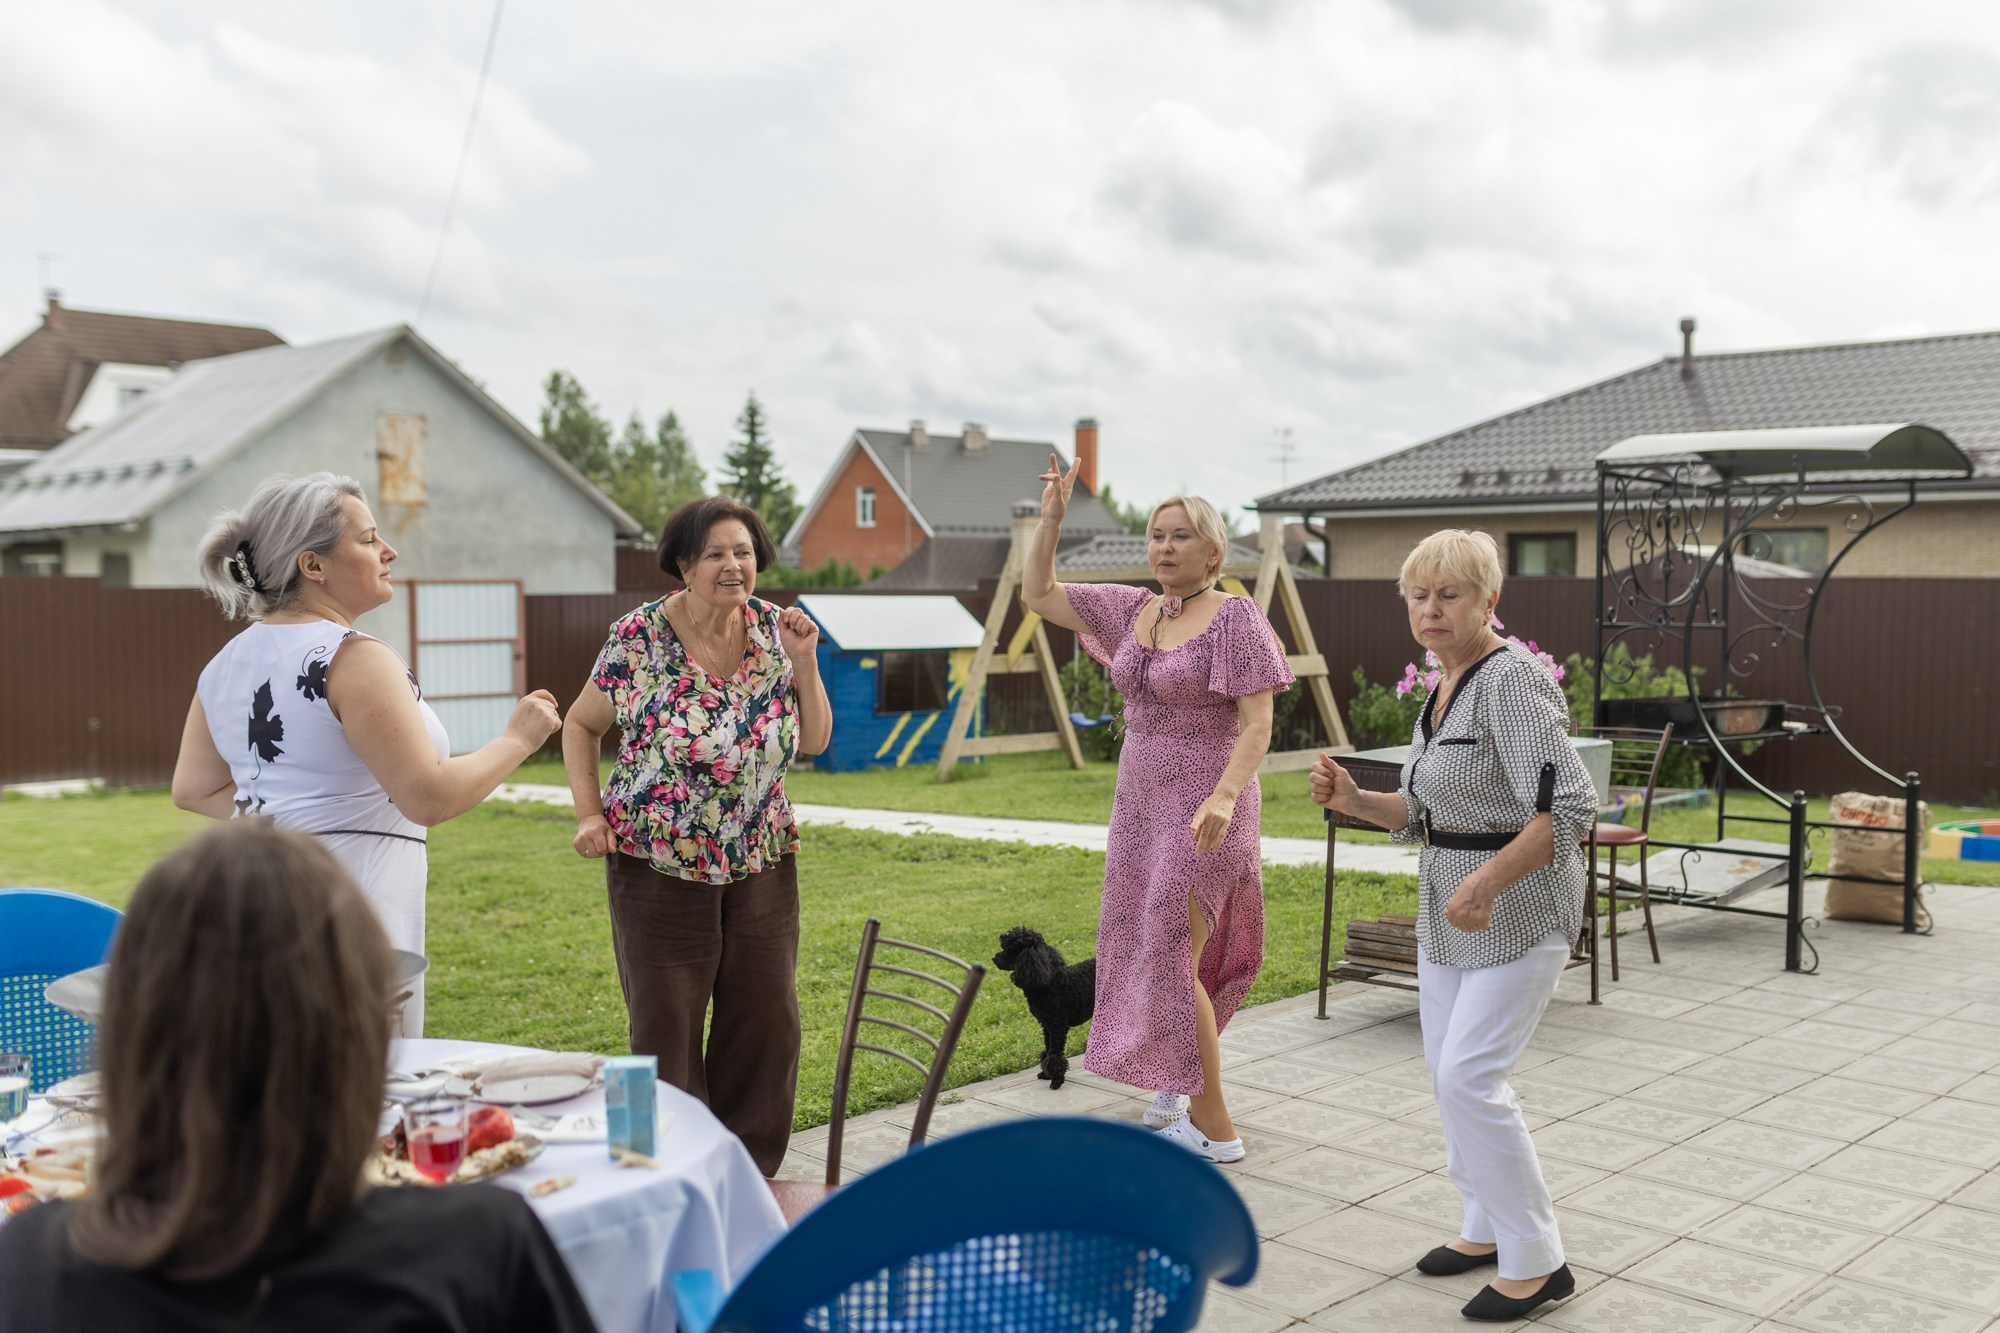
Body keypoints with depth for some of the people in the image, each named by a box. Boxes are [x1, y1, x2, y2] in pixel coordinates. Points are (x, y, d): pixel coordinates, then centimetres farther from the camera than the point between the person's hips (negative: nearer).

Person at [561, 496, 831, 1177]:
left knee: (768, 1020, 7)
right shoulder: (640, 637, -9)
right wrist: (589, 814, -7)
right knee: (666, 1025, 4)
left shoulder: (775, 629, 0)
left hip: (762, 864, 3)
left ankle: (748, 1176, 24)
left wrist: (803, 662, -9)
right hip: (660, 865, -3)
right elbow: (581, 725, 4)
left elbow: (814, 742, 4)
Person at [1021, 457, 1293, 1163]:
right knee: (1141, 946, 14)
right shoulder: (1133, 609, 8)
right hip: (1141, 801, 7)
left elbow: (1257, 725, -18)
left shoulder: (1235, 617, -12)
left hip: (1203, 809, -7)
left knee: (1171, 957, -7)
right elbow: (1037, 594, 11)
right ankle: (1181, 1081, 34)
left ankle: (1214, 1126, 4)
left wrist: (1224, 797, -32)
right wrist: (1052, 515, 0)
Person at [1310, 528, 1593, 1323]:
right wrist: (1354, 800, 0)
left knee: (1470, 1079, -11)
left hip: (1518, 907, -9)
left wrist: (1486, 883, -32)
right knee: (1448, 1073, 14)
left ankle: (1537, 1263, 3)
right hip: (1450, 908, 9)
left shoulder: (1512, 679, -18)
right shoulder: (1443, 686, 10)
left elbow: (1569, 806, -26)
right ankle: (1488, 1229, 31)